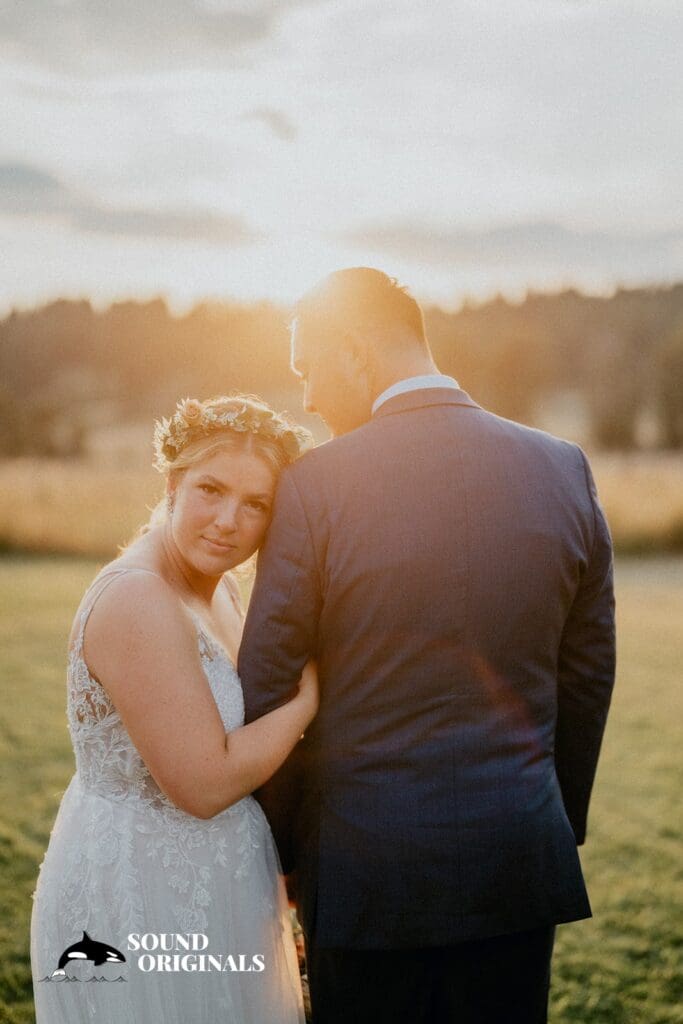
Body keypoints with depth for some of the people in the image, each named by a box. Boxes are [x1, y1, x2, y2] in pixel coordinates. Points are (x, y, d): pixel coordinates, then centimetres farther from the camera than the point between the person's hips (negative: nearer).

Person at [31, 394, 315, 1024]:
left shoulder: (221, 589, 4)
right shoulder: (136, 600, -23)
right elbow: (205, 784, -25)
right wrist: (311, 693, -17)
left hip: (207, 895, 9)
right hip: (139, 911, -9)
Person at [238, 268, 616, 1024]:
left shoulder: (316, 485, -13)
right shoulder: (562, 469, -2)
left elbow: (265, 686, -7)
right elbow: (586, 682, 6)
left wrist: (280, 847, 8)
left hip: (368, 858, -3)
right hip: (518, 862, 3)